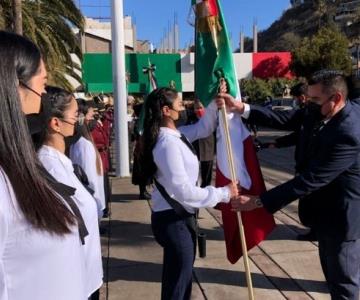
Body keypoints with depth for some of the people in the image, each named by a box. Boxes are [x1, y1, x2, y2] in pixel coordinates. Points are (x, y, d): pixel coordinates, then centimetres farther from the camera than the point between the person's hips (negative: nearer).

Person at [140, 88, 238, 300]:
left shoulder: (175, 135, 4)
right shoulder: (168, 143, -25)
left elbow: (203, 129, 17)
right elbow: (184, 190, -28)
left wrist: (215, 105, 3)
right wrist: (223, 193, -20)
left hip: (181, 215, 10)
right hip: (173, 219, -10)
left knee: (182, 274, 26)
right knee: (178, 279, 7)